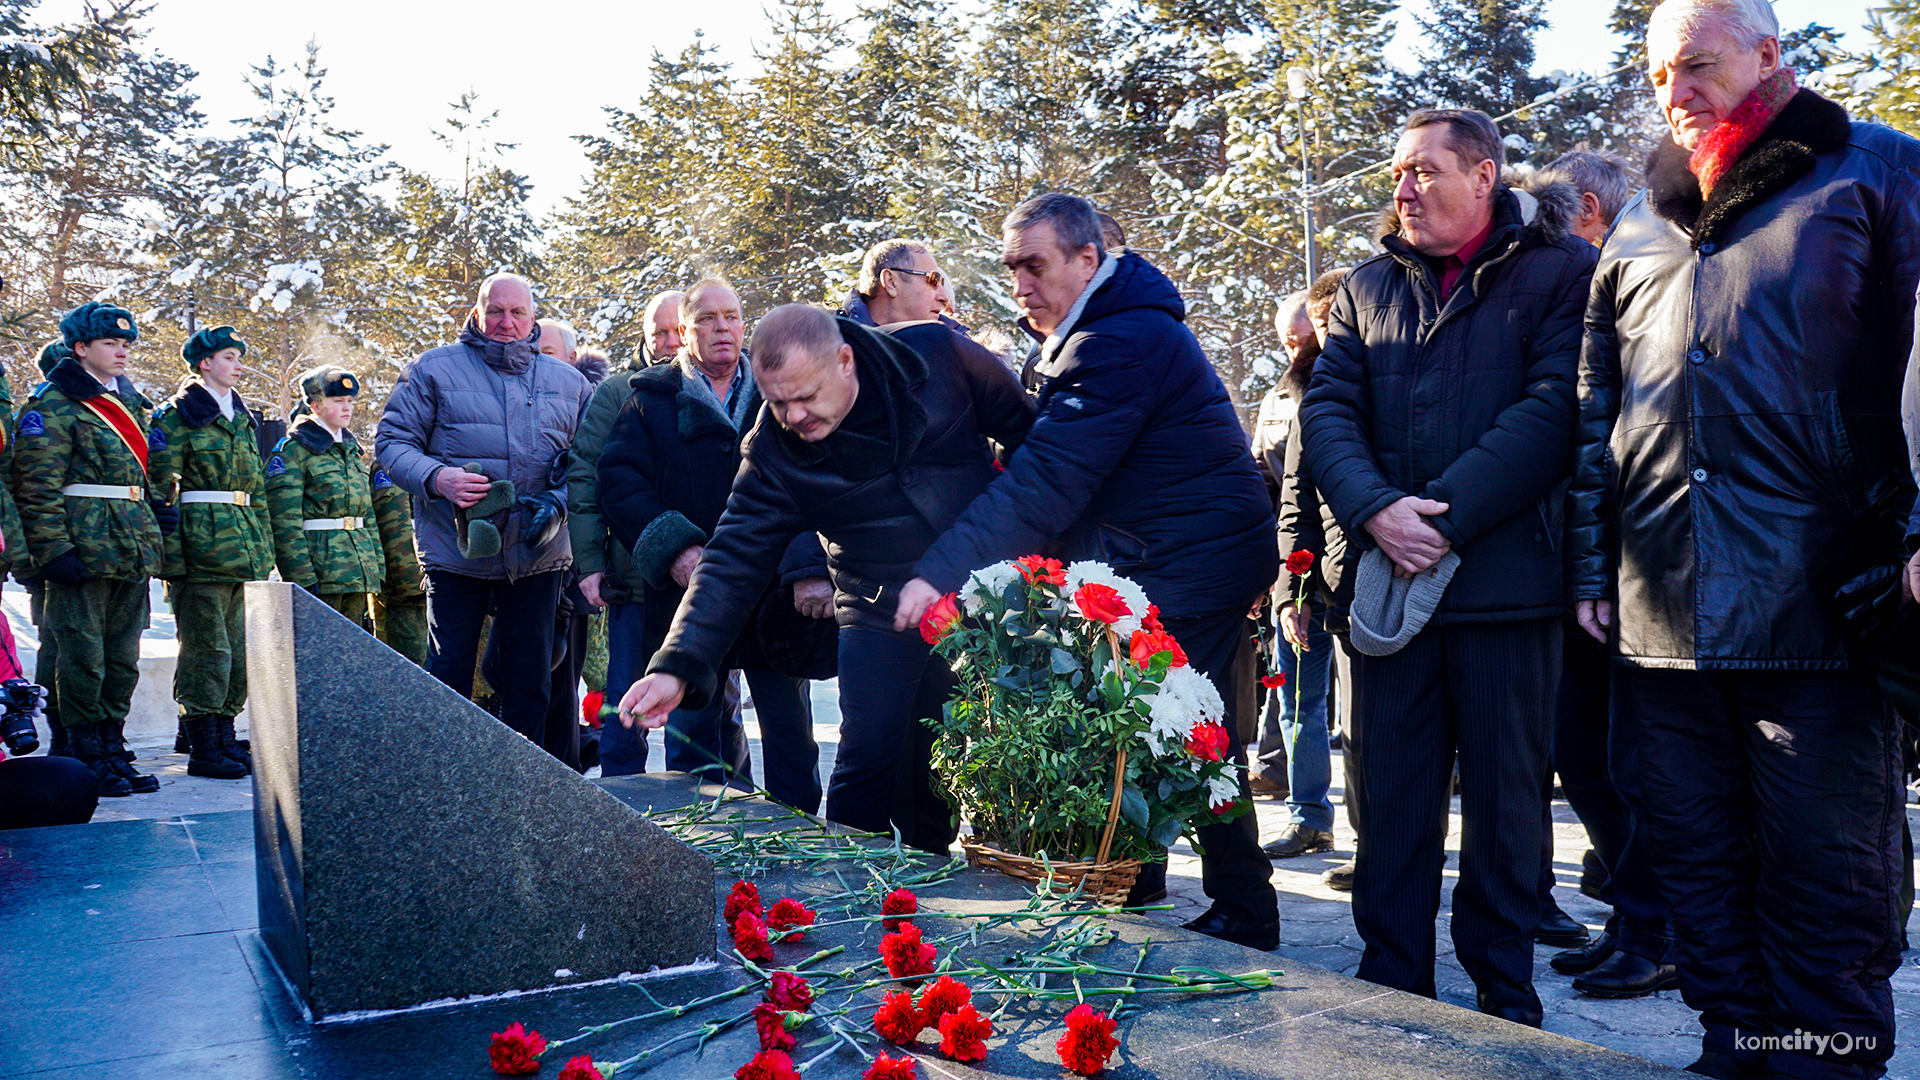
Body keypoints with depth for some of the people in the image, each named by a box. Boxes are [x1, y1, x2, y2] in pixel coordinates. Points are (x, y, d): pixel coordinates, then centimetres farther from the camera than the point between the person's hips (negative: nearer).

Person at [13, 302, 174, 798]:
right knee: (83, 655, -2)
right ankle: (86, 758, 7)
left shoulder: (130, 404, 19)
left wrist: (157, 509, 11)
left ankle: (112, 749, 19)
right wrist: (54, 548, -18)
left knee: (123, 657, 11)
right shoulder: (55, 404, -6)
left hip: (133, 549, 8)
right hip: (85, 548, -8)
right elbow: (37, 485, -12)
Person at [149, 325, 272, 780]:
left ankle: (225, 739, 17)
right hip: (201, 545, -7)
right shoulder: (176, 415, -3)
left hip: (245, 549, 7)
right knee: (206, 647, -6)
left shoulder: (244, 418, 19)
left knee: (238, 648, 9)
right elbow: (160, 487, -9)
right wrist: (171, 556, -16)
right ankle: (203, 750, 0)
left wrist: (263, 547, 17)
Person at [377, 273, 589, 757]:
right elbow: (392, 441, 0)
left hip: (537, 553, 3)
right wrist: (436, 478, -18)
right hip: (456, 552, -2)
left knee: (531, 683, 8)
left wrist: (558, 503, -7)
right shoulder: (434, 369, 3)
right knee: (448, 679, 1)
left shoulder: (568, 382, 12)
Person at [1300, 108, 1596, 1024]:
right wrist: (1376, 510, -13)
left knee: (1504, 798, 7)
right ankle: (1391, 988, 20)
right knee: (1387, 796, 8)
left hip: (1506, 578, -3)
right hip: (1388, 578, 4)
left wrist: (1446, 515, -17)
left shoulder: (1558, 271, 1)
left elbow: (1553, 407, -10)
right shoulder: (1367, 288, 15)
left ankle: (1505, 993, 22)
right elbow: (1327, 407, 5)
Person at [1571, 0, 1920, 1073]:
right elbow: (1595, 413, 20)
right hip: (1661, 613, 5)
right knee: (1700, 861, 9)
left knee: (1826, 866, 1)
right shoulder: (1639, 228, 19)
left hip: (1817, 608, -4)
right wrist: (1592, 566, 14)